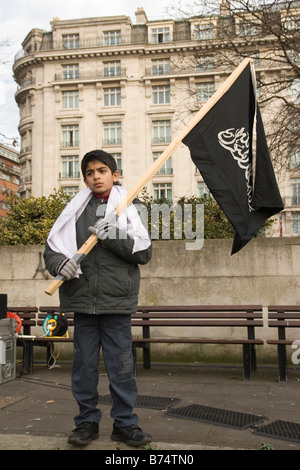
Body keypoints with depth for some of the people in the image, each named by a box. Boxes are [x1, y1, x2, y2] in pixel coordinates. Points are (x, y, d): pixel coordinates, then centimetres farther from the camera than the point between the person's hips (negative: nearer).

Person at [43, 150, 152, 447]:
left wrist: (112, 236, -17)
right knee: (84, 364, 11)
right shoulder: (75, 209, 10)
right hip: (82, 298, 2)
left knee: (121, 365, 5)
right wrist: (59, 263, -12)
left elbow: (144, 252, -3)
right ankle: (87, 421, 26)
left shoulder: (127, 207, 5)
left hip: (117, 300, -2)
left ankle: (125, 423, 19)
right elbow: (51, 247, 10)